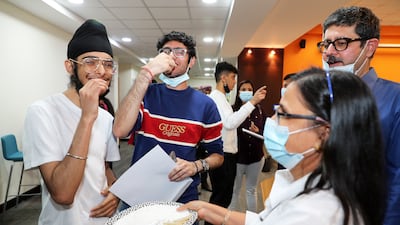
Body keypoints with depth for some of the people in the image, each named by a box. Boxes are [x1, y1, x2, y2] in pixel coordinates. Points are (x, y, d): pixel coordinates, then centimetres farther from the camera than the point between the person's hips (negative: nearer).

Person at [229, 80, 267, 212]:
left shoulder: (259, 110, 4)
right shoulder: (232, 110, -8)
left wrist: (258, 131, -15)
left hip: (255, 156, 4)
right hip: (237, 156, -3)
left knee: (251, 190, 18)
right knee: (234, 190, 9)